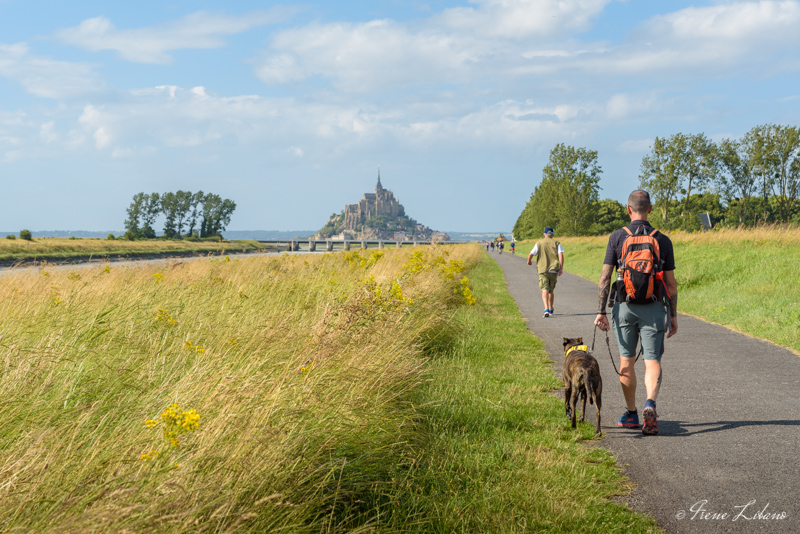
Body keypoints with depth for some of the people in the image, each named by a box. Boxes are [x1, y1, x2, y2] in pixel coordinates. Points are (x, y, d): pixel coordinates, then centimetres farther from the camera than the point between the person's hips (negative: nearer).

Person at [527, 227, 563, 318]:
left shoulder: (539, 243, 4)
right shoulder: (556, 243, 7)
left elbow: (531, 254, -3)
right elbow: (561, 255, -7)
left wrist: (529, 261, 18)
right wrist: (561, 268, -9)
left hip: (542, 269, -2)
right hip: (553, 270, 2)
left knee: (545, 290, -9)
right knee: (551, 290, 18)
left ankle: (546, 309, -28)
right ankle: (551, 309, 32)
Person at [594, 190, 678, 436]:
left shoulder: (617, 237, -3)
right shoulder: (663, 240, 0)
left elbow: (605, 277, -6)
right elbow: (671, 283, 2)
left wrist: (601, 312, -3)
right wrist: (673, 315, 10)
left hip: (624, 307, 0)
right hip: (653, 308, 0)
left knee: (626, 360, 14)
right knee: (652, 362, 1)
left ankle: (631, 414, 22)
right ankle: (650, 405, -24)